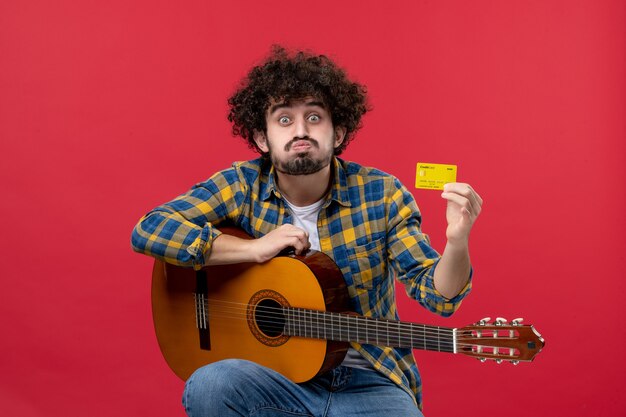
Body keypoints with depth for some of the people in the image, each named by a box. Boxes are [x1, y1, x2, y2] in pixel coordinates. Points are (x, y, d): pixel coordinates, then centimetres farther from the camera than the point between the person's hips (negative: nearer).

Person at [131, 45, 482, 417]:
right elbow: (148, 230, -14)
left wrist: (457, 243, -29)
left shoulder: (380, 194, -5)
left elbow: (439, 295, -7)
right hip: (275, 374, 1)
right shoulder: (242, 187, -4)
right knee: (208, 387, -30)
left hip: (368, 381, -1)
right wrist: (255, 248, -19)